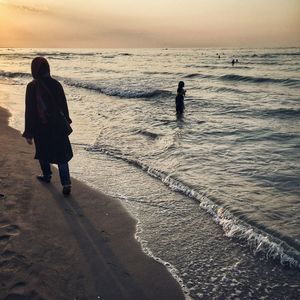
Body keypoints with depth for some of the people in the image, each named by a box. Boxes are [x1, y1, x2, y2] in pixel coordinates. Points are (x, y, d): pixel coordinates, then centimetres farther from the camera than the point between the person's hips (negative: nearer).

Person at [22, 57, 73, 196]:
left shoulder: (32, 87, -14)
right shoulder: (56, 84, -4)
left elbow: (30, 111, -13)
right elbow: (64, 105, 5)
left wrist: (29, 133, -7)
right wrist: (66, 122, 20)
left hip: (41, 127, -2)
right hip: (59, 126, 2)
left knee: (43, 152, 22)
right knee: (61, 154, 5)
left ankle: (47, 175, 40)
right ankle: (66, 184, -4)